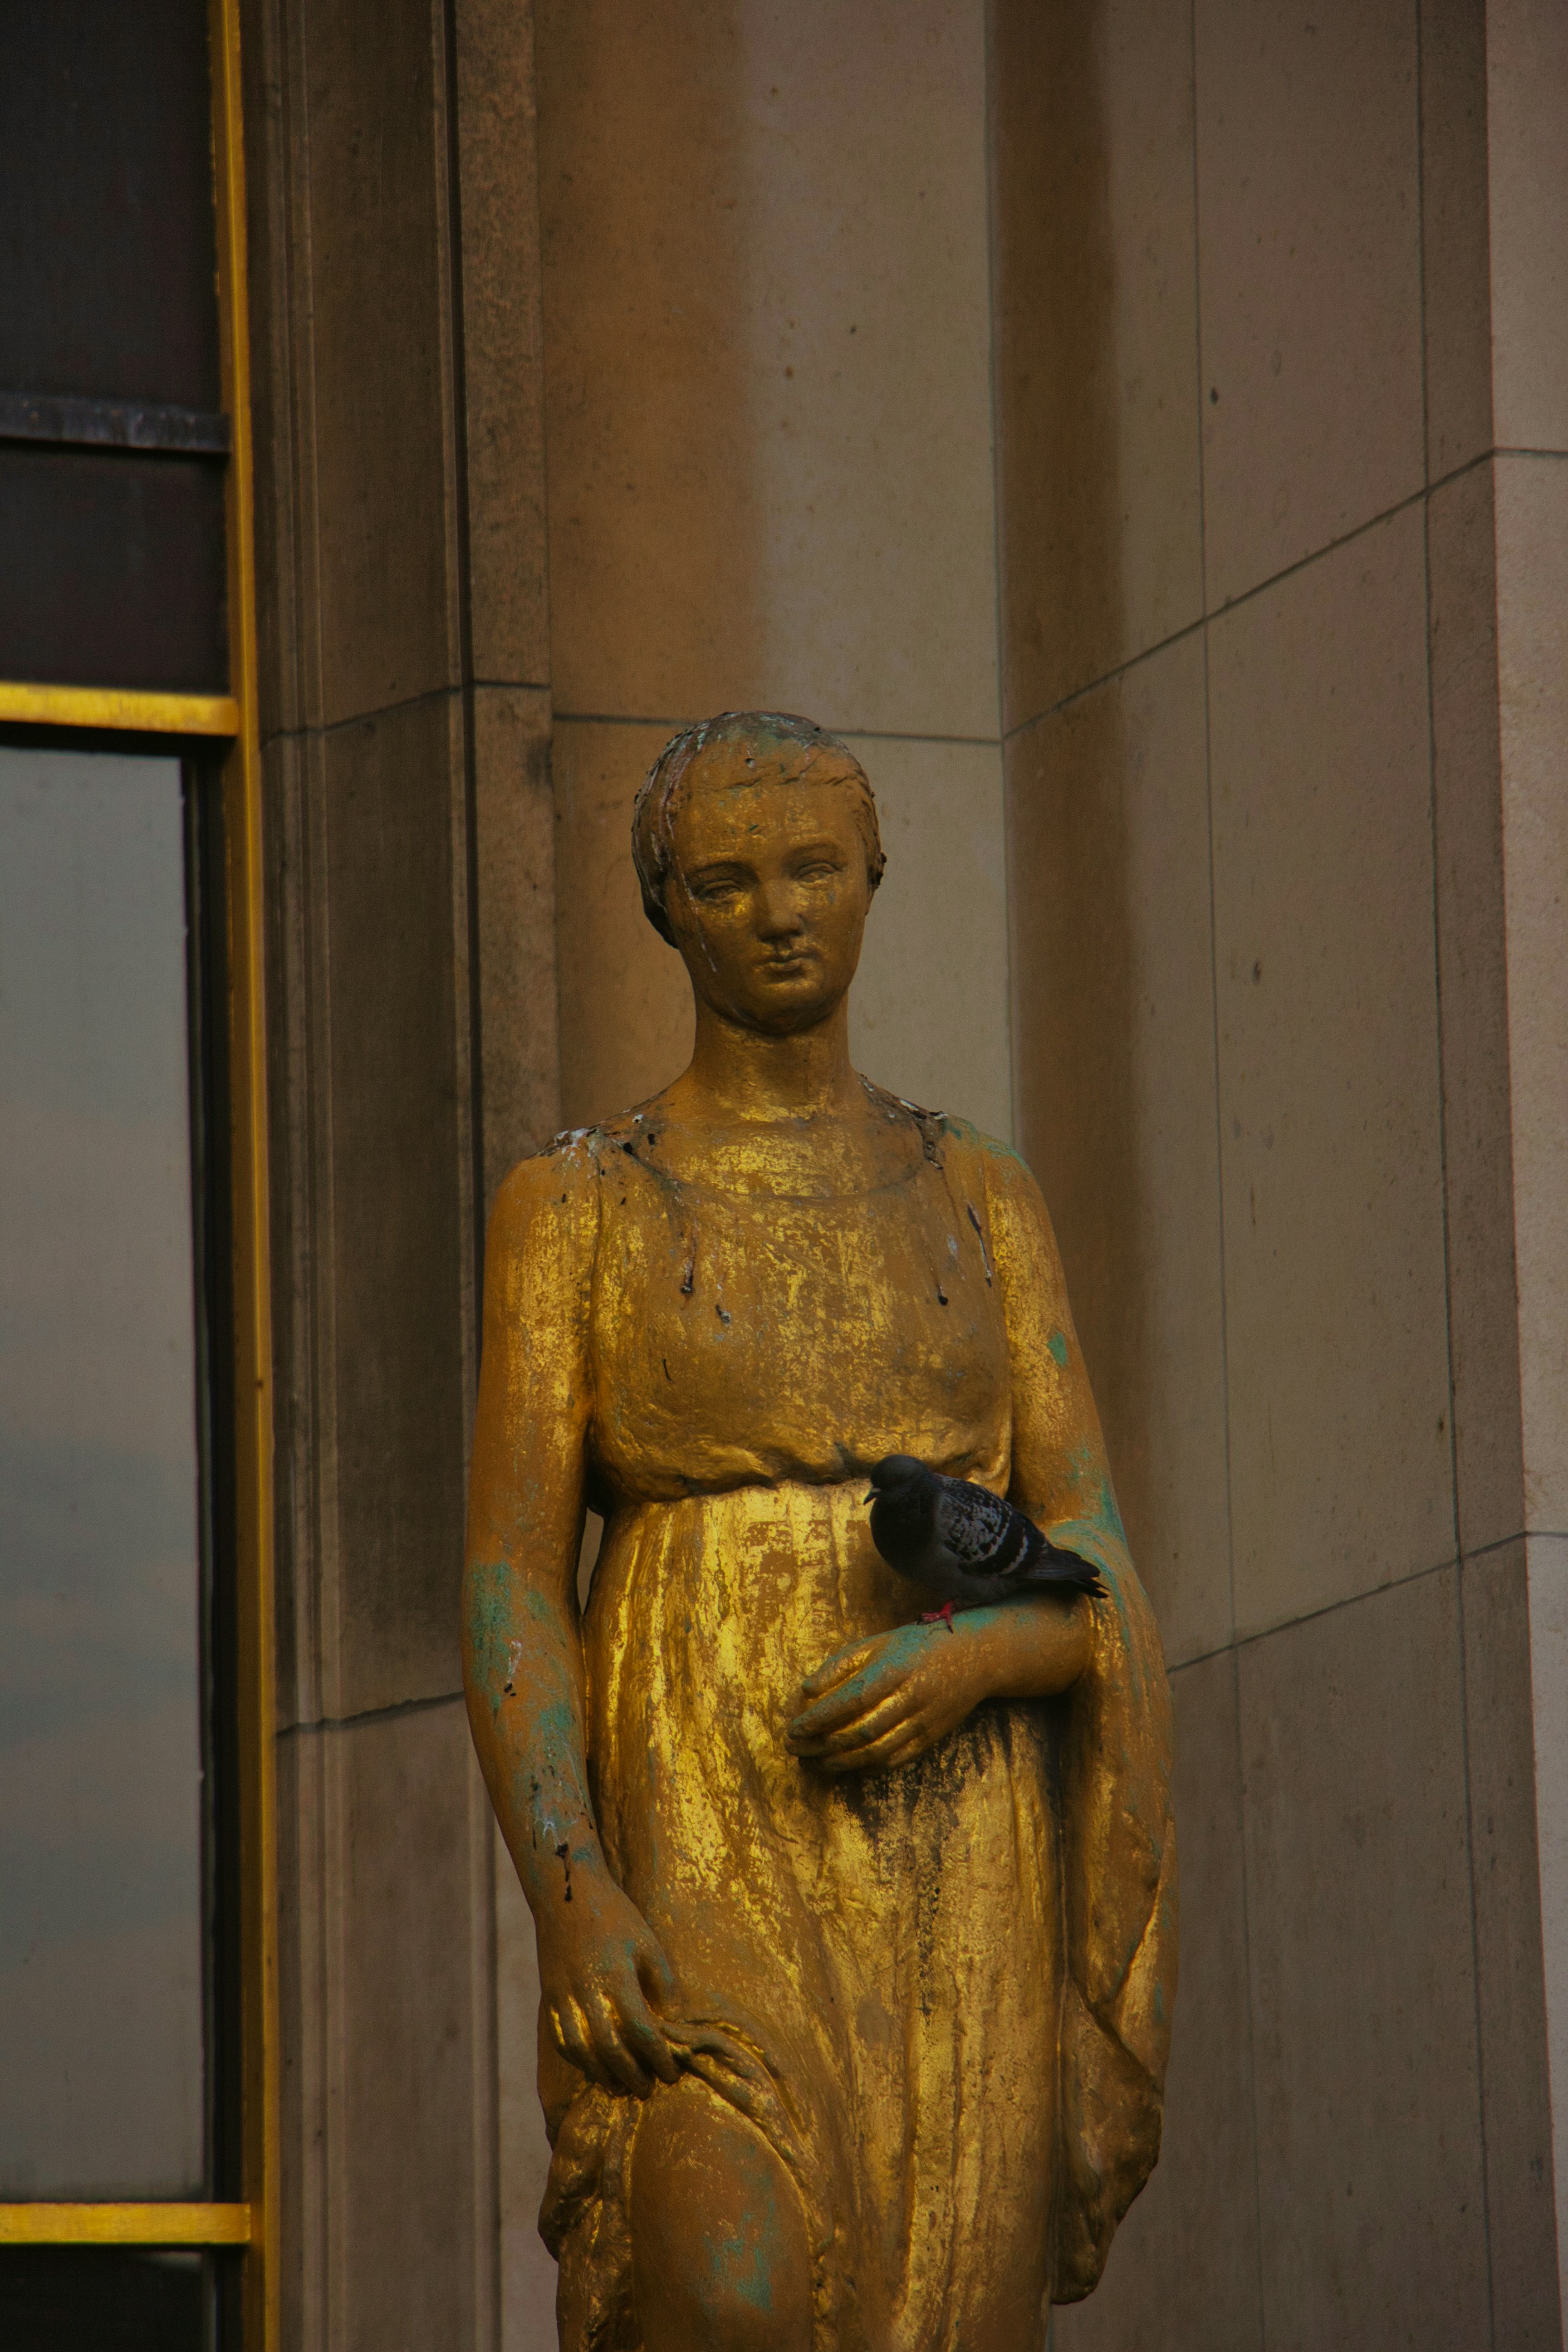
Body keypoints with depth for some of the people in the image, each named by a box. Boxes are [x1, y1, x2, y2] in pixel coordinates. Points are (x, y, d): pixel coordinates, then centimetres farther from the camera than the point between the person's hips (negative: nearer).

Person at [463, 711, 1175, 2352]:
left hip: (957, 1871, 3)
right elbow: (506, 1587, -2)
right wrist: (571, 1899, -17)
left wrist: (970, 1658, -17)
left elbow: (1095, 1580, 7)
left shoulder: (980, 1200, 14)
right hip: (712, 1867, -3)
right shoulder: (570, 1207, 7)